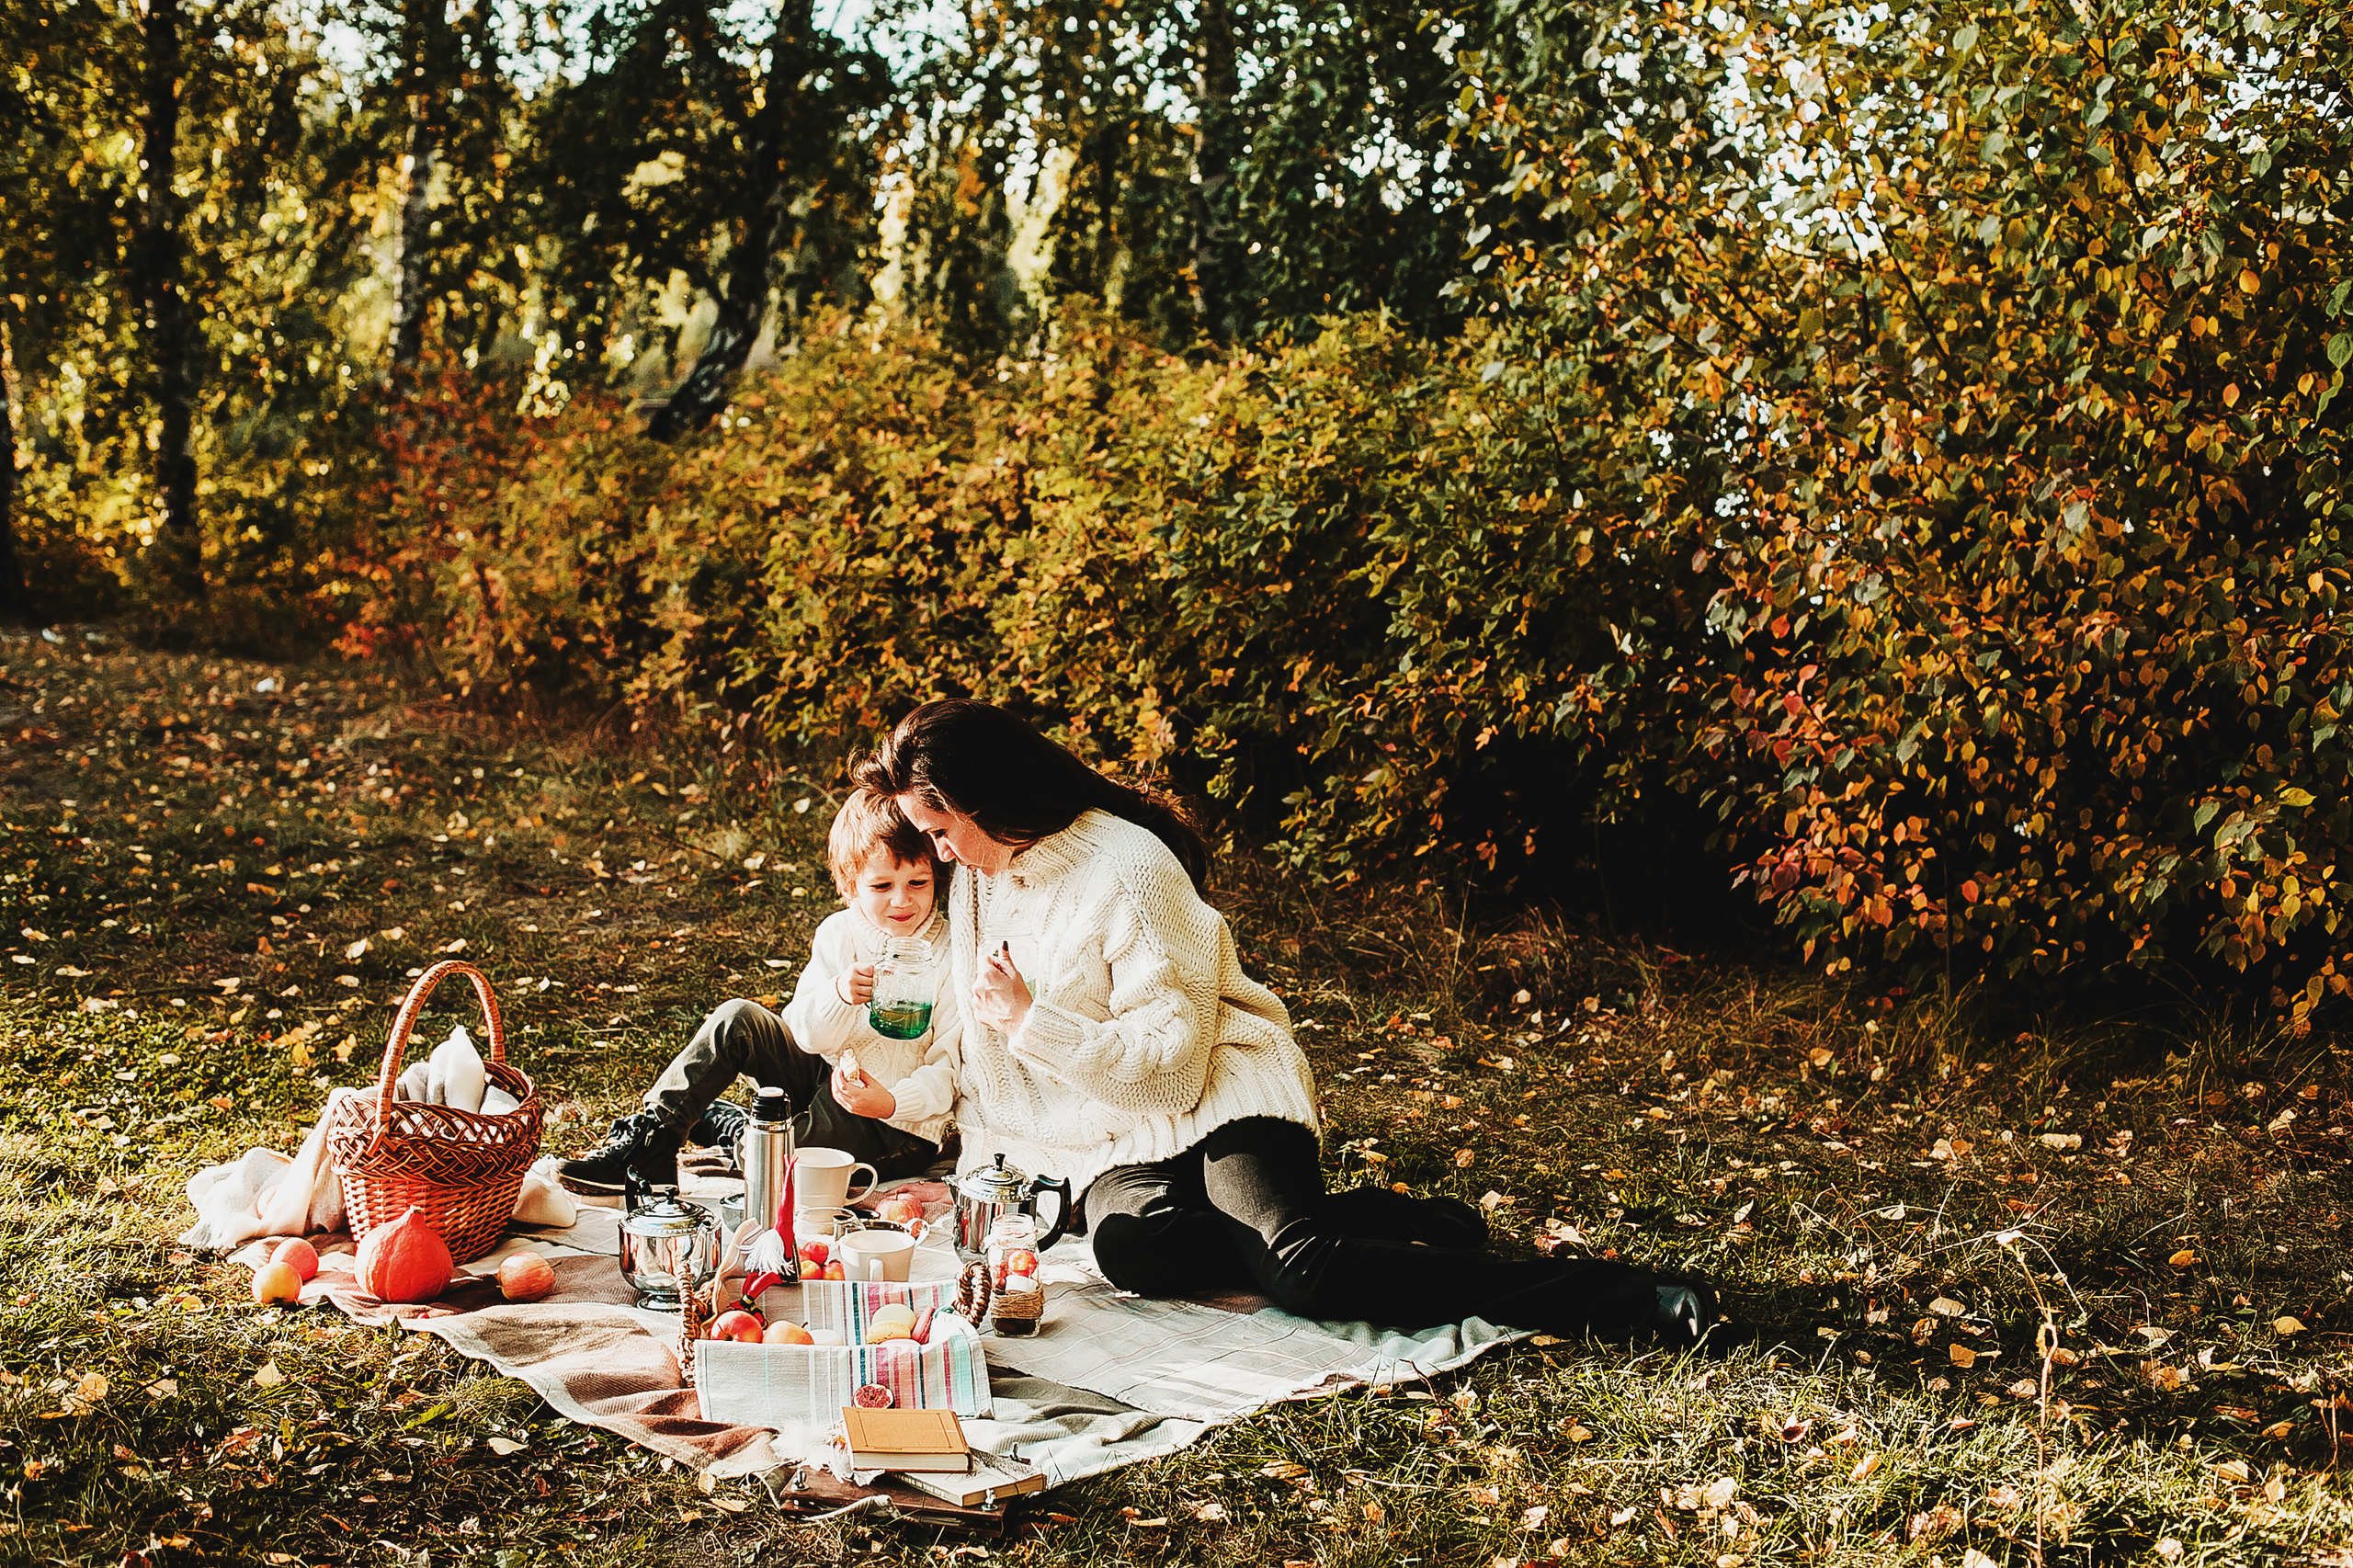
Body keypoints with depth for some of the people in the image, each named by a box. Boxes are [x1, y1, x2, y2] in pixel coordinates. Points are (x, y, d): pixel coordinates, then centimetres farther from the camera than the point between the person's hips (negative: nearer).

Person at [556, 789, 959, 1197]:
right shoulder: (839, 934, -3)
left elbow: (952, 1064, -17)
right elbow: (805, 1033, -8)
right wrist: (839, 994, -30)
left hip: (897, 1130, -5)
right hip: (827, 1078, 5)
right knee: (736, 1019, -11)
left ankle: (726, 1125, -2)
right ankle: (650, 1138, -6)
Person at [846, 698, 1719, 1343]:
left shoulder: (1128, 870, -12)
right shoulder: (975, 885, 13)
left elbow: (1171, 1065, -16)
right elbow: (977, 1058, 23)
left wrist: (1031, 1021, -14)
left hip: (1218, 1105, -6)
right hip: (1113, 1147, 6)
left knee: (1303, 1268, -32)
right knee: (1129, 1244, -32)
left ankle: (1632, 1299, -28)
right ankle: (1385, 1225, -13)